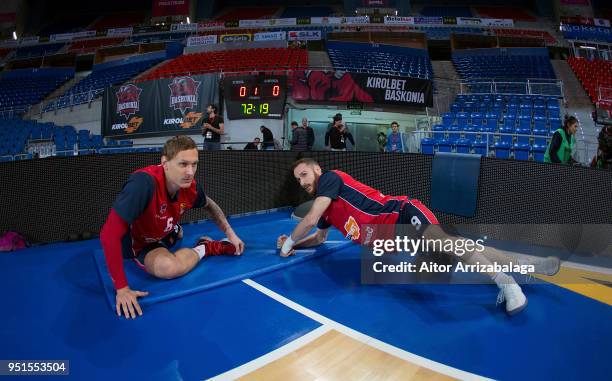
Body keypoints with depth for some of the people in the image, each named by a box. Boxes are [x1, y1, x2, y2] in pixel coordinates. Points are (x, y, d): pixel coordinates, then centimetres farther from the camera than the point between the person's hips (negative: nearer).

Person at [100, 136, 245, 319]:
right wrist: (122, 288, -38)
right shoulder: (143, 183, -39)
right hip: (140, 244, -6)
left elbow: (210, 205, 6)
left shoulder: (191, 186, -19)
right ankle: (207, 247, -8)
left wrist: (230, 233, -1)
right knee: (169, 267, -31)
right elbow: (109, 235, -39)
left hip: (167, 233, 6)